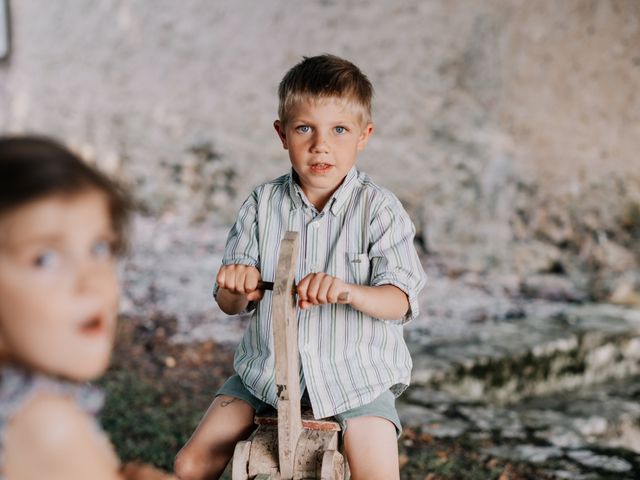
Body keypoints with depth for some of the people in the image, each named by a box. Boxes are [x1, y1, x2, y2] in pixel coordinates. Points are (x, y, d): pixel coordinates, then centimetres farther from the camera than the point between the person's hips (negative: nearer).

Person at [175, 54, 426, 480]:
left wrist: (347, 290, -36)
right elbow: (231, 305, 1)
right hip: (267, 367, 3)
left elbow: (398, 301, -16)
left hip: (355, 371, -2)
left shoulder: (378, 208, -9)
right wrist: (237, 287, -24)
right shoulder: (263, 204, -1)